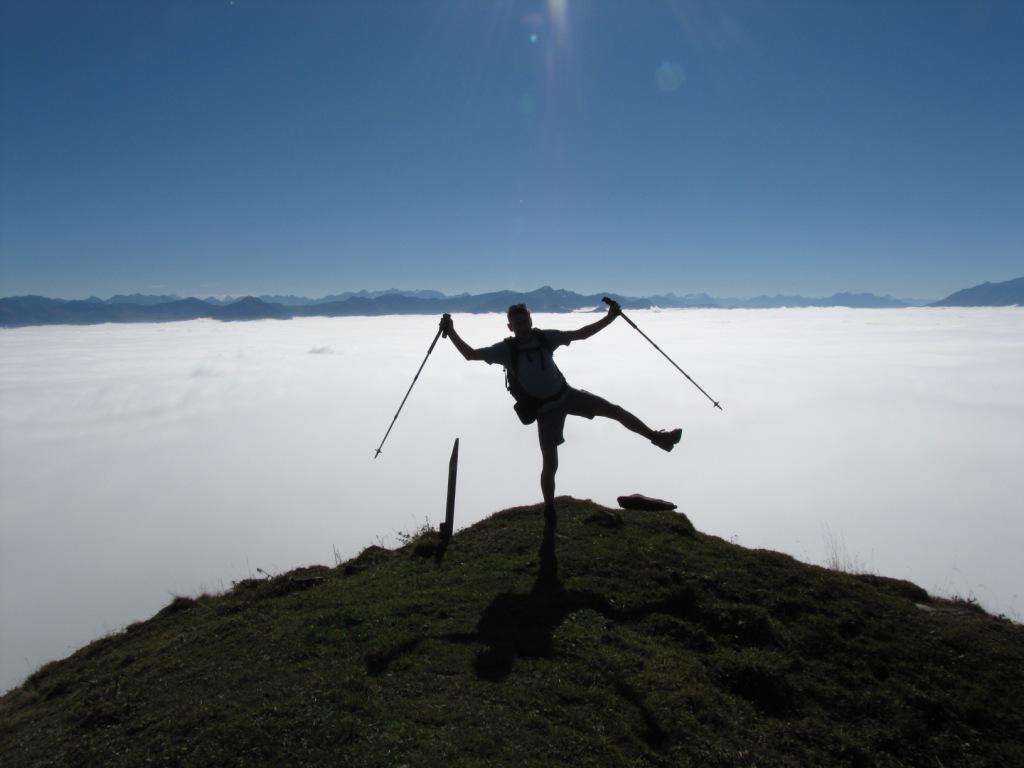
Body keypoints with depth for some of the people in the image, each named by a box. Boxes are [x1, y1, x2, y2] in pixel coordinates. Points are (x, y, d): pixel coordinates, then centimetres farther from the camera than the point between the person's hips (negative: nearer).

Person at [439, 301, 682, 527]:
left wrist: (610, 317, -2)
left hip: (567, 394, 3)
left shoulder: (545, 337, -4)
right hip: (546, 410, -3)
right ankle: (549, 511, 21)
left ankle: (657, 437, 15)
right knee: (550, 464, 0)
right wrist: (451, 332, -22)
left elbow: (581, 334, 3)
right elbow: (471, 354, -12)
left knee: (613, 409, -2)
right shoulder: (506, 349, -12)